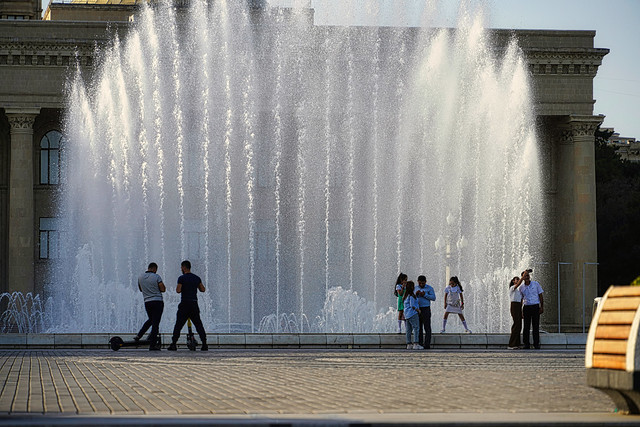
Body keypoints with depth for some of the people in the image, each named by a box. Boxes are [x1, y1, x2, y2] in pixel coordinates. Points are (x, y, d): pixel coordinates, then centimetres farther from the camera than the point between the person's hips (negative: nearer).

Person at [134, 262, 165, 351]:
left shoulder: (140, 277, 6)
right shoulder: (156, 277, -8)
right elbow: (163, 289, -9)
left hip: (147, 302, 5)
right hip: (158, 302, -5)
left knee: (150, 320, 26)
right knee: (155, 323, -2)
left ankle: (139, 336, 16)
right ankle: (152, 345, -3)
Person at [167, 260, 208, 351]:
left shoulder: (181, 278, -6)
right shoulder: (196, 278, 8)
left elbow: (178, 290, -14)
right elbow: (202, 289, 13)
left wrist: (177, 287, 8)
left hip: (185, 304, -4)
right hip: (194, 304, 4)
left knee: (178, 324, 2)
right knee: (198, 324, 6)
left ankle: (173, 344, -1)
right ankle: (204, 344, -1)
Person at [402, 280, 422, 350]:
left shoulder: (405, 296, 14)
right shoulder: (411, 296, -13)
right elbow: (412, 305, -16)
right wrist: (418, 310, -4)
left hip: (407, 314, 9)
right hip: (413, 313, -9)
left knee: (408, 330, 8)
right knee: (416, 328, -7)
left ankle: (409, 344, 9)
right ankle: (416, 344, -13)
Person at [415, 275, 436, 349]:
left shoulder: (429, 288, 1)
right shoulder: (416, 288, 14)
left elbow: (433, 298, -6)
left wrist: (425, 295, -15)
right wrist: (416, 294, -6)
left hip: (426, 309, -4)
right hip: (417, 309, 5)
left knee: (427, 327, -6)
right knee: (419, 327, 5)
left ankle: (427, 344, -7)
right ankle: (420, 344, 8)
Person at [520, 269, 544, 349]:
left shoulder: (536, 284, 3)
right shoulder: (521, 288, 8)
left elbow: (540, 296, 5)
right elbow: (521, 299, 13)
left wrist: (542, 307, -4)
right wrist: (521, 311, 7)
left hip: (535, 306, -1)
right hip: (526, 307, 1)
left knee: (536, 326, -4)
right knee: (526, 327, -2)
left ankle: (536, 344, -1)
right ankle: (526, 344, 1)